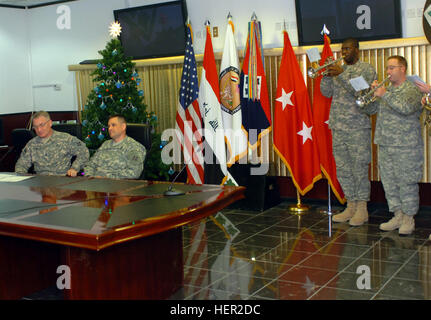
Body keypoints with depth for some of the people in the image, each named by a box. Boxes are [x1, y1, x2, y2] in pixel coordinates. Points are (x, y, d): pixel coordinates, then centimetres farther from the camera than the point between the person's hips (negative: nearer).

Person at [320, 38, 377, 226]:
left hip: (358, 127, -6)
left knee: (359, 169, -3)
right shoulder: (339, 69, 17)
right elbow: (327, 93, 9)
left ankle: (362, 209, 5)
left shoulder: (367, 69, 0)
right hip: (337, 127, 6)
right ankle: (351, 206, 17)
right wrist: (327, 75, -6)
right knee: (343, 170, 8)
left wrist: (341, 74, -20)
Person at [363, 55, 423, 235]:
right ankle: (397, 216, 21)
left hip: (406, 147, -6)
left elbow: (407, 108, -23)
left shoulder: (413, 89, -4)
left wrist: (385, 94, -20)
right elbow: (370, 110, 12)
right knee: (389, 183, 10)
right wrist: (373, 93, -4)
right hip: (385, 146, 7)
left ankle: (408, 218, 11)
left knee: (407, 183, -1)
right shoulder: (386, 90, 15)